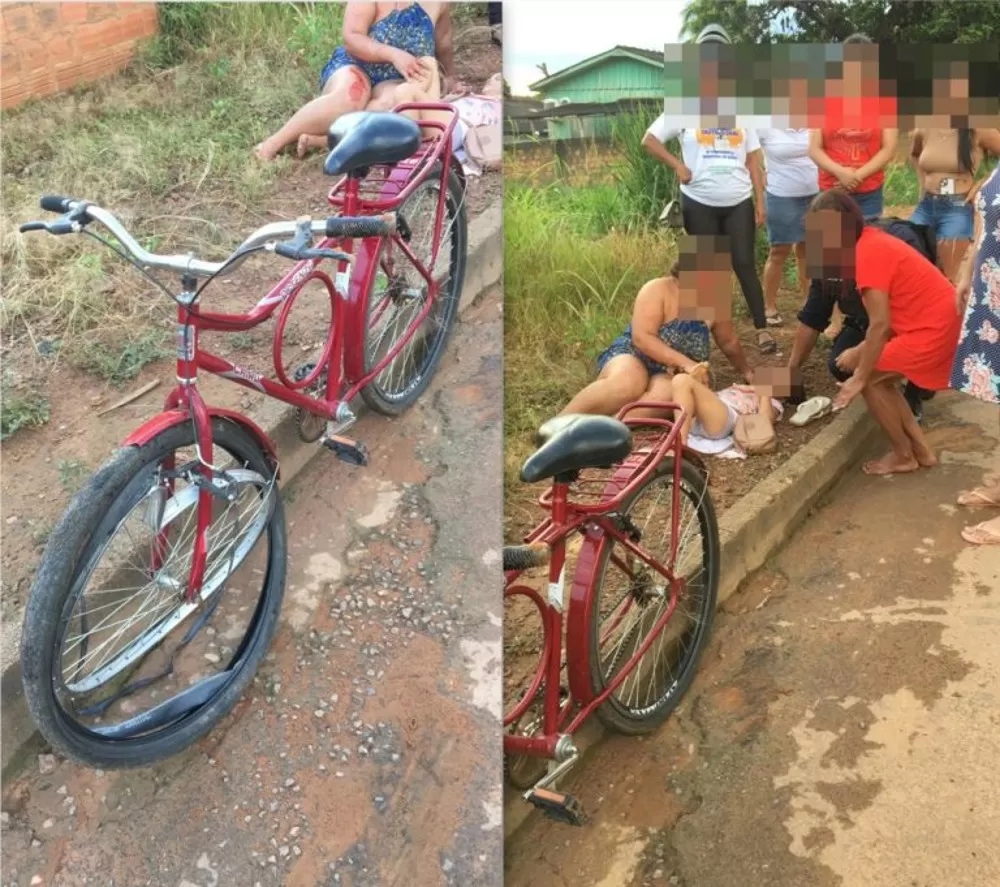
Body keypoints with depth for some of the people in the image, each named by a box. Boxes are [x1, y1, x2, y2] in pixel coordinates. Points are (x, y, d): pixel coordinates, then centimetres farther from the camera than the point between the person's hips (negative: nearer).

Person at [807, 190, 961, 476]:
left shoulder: (866, 254, -20)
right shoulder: (872, 242, 10)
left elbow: (880, 324, -22)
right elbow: (888, 317, 13)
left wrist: (858, 379, -16)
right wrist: (861, 351, 11)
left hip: (933, 328, -10)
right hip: (941, 320, 10)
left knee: (870, 380, -3)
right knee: (879, 379, 15)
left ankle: (903, 456, 10)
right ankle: (921, 450, 20)